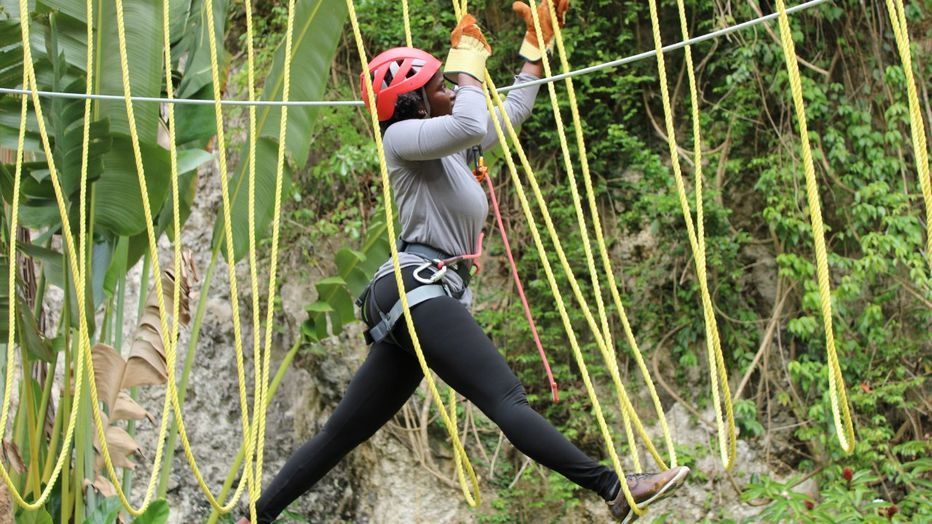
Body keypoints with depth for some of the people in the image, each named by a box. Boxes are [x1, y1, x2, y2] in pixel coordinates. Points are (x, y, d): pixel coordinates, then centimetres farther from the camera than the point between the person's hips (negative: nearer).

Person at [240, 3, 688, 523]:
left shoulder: (453, 148, 26)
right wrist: (470, 64, -2)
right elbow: (472, 126, -19)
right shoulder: (402, 137, 0)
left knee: (343, 433, 9)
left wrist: (537, 42, 38)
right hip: (418, 290, -10)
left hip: (427, 298, 10)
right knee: (508, 401, -22)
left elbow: (513, 111, 38)